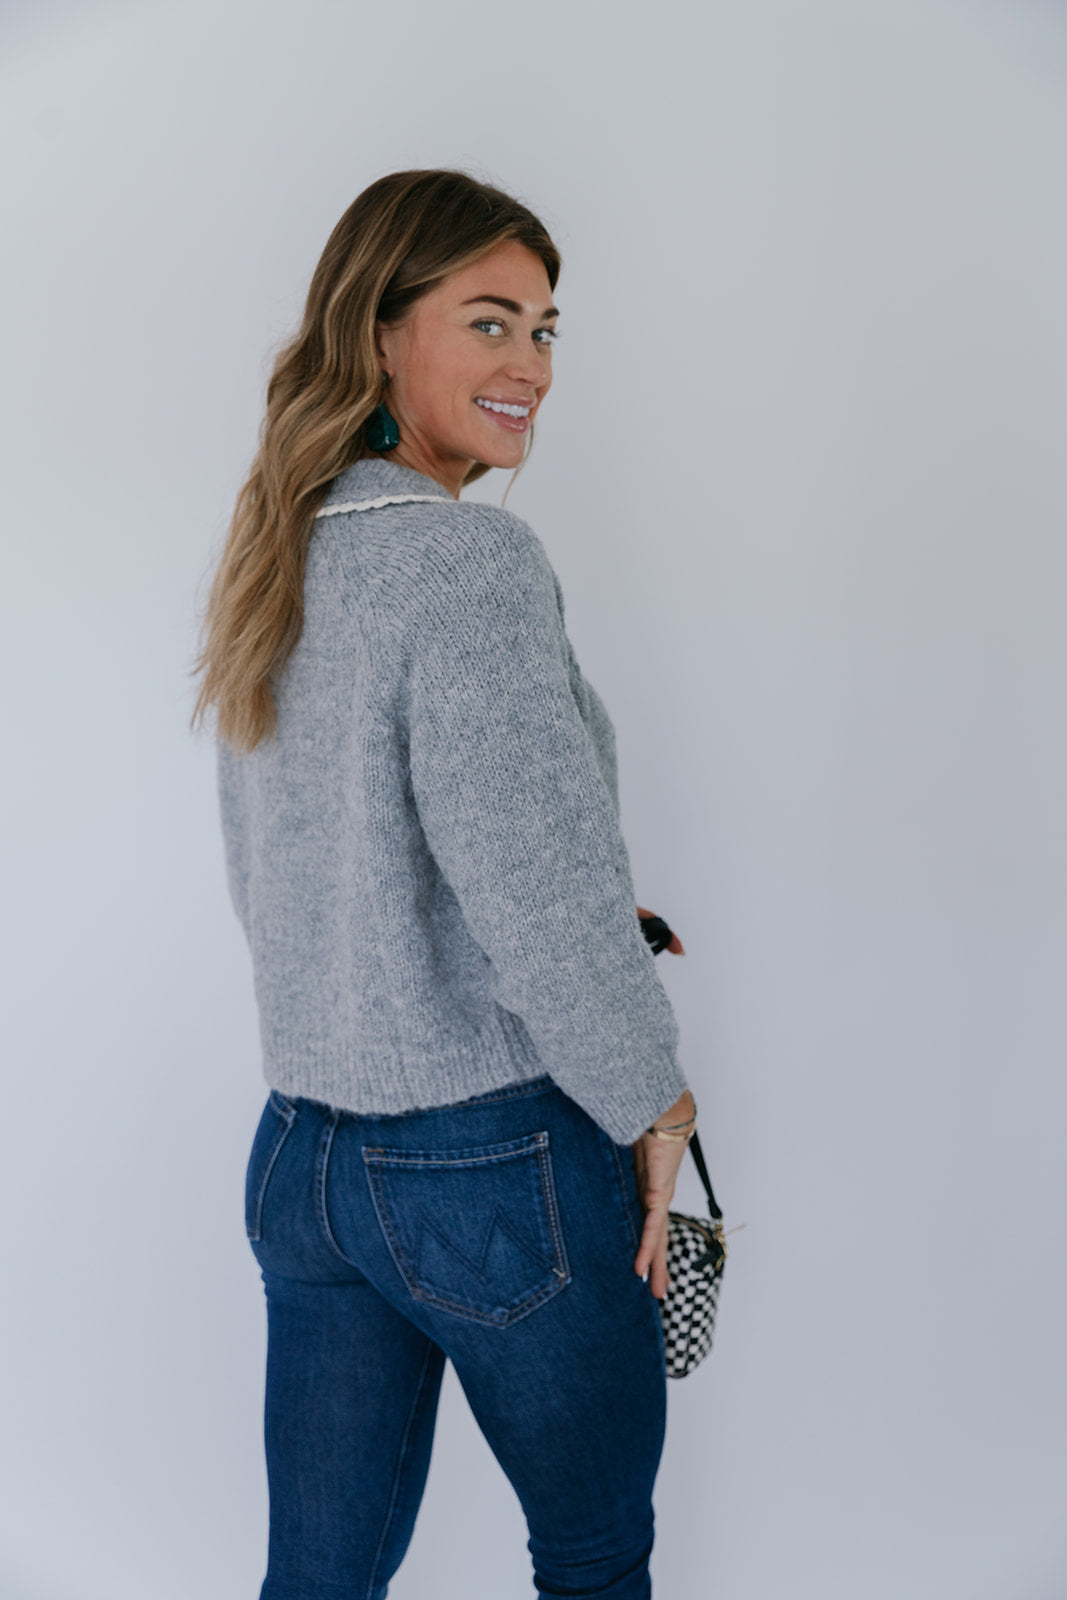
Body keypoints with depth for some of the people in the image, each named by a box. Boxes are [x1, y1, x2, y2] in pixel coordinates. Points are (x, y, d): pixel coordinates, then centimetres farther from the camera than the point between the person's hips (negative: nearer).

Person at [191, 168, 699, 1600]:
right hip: (498, 1166, -7)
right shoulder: (472, 556, -19)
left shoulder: (275, 566, 7)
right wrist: (652, 1105, -8)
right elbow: (541, 894, -24)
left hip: (302, 1150, 7)